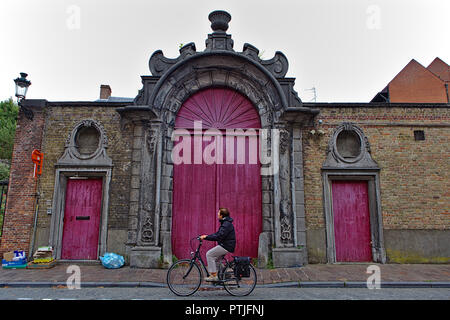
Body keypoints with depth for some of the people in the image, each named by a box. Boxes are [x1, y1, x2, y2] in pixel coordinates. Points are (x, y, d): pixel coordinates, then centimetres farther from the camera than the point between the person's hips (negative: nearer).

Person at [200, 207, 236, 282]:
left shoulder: (227, 224, -19)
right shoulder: (225, 223, 15)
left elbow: (219, 236, -27)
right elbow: (217, 234, 19)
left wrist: (206, 237, -23)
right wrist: (206, 236, 9)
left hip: (226, 246, -10)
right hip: (225, 245, 10)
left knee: (209, 254, -10)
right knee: (214, 259, 16)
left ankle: (213, 275, -7)